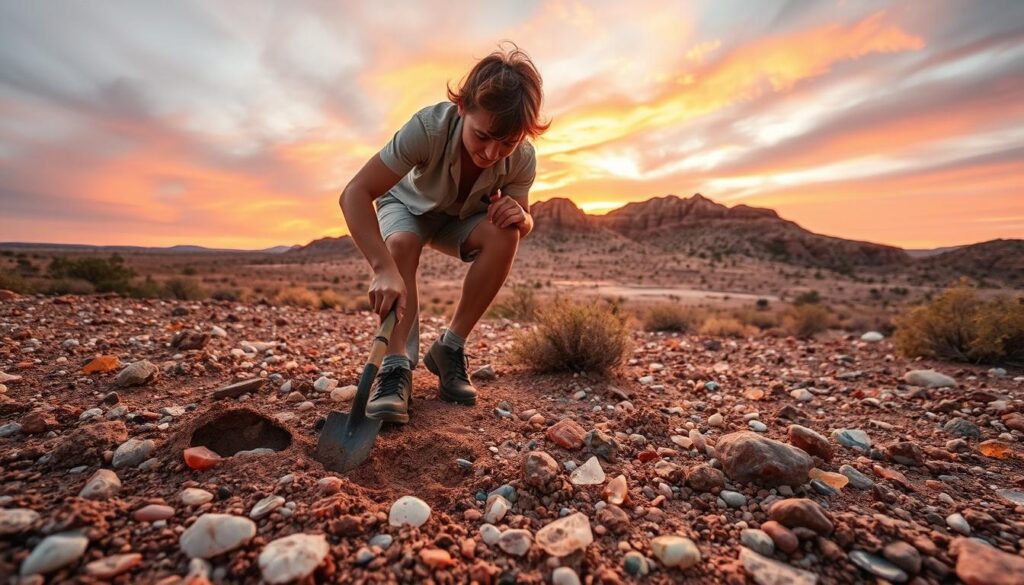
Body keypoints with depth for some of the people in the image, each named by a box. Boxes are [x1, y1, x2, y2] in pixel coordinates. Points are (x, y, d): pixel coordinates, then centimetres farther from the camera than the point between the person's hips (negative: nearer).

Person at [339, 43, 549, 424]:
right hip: (408, 205, -2)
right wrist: (384, 269, -54)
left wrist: (519, 216, -39)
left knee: (504, 234, -29)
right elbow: (354, 194, -40)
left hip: (462, 218, 2)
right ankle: (397, 364, -30)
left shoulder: (522, 158, -26)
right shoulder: (429, 127, -36)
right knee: (402, 243, -36)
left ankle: (450, 348, -17)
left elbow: (525, 224, -13)